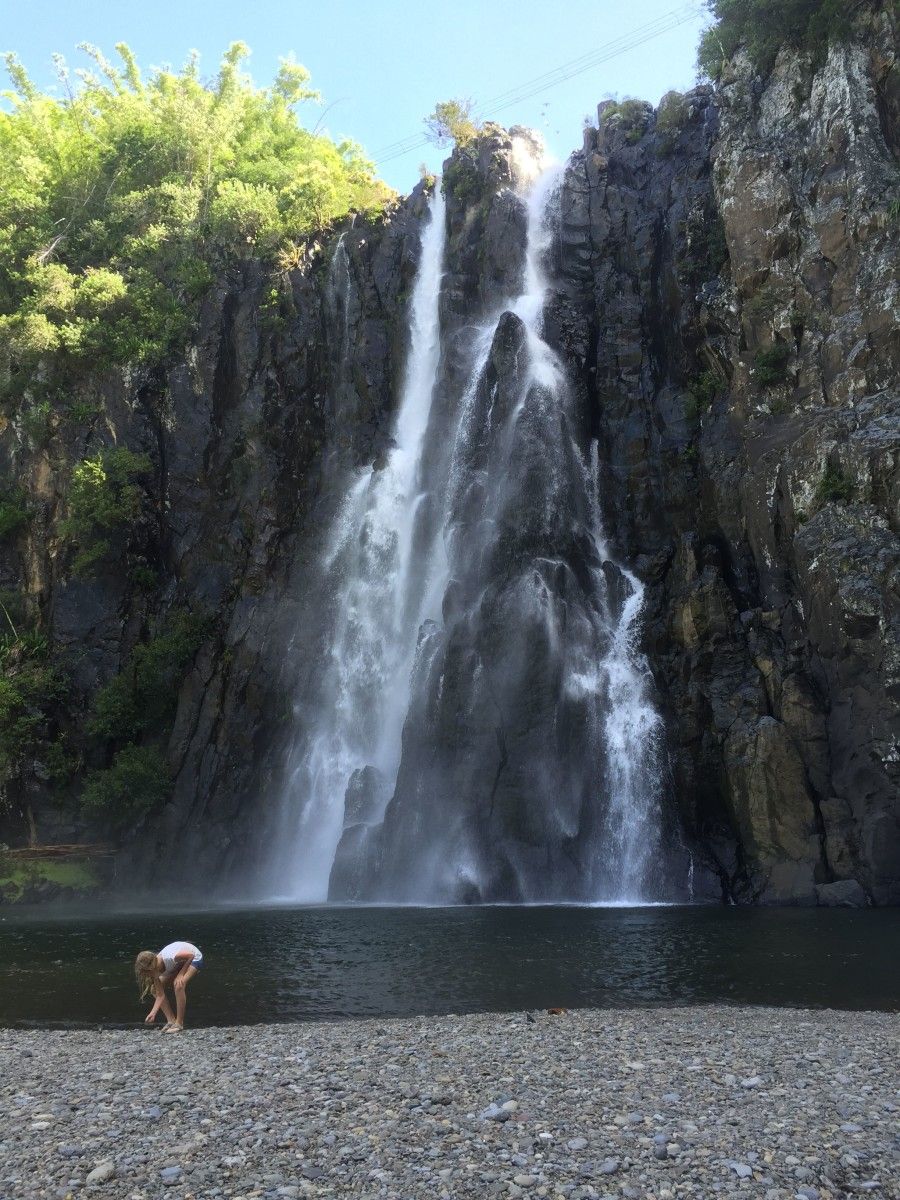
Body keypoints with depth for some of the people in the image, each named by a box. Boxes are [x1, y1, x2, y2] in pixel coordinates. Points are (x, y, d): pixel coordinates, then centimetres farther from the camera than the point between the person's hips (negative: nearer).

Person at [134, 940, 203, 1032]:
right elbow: (160, 995, -14)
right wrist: (153, 1013, -22)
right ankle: (171, 1020, 2)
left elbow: (191, 955, -24)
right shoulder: (156, 967, -18)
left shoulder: (169, 958, -39)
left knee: (178, 985, -30)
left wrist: (181, 973, -25)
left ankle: (179, 1023, -16)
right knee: (155, 989, -6)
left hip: (194, 958, -7)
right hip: (179, 962, 7)